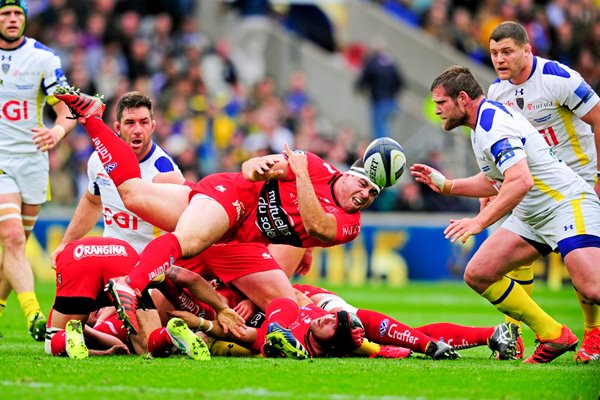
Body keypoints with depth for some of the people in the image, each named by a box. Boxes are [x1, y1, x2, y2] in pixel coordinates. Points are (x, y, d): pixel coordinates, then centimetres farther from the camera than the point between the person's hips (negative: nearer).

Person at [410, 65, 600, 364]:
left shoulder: (495, 124, -20)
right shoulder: (483, 125, 13)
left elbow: (520, 182, -32)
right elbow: (495, 181, 26)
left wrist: (479, 222, -32)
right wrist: (445, 185, 20)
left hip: (568, 203, -11)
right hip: (530, 215, 11)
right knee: (478, 274, 1)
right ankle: (554, 337, 5)